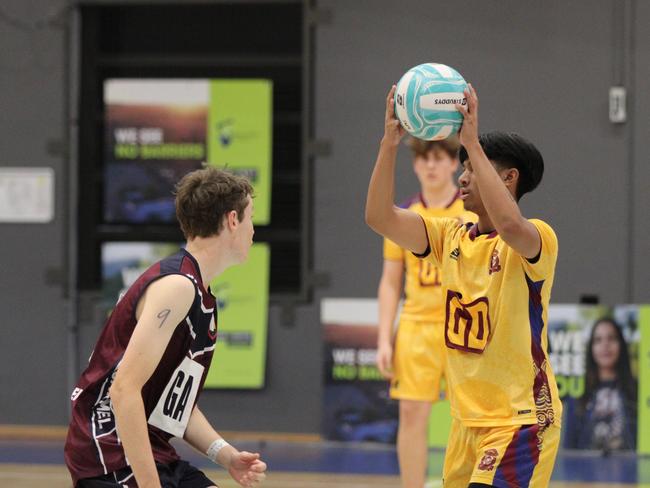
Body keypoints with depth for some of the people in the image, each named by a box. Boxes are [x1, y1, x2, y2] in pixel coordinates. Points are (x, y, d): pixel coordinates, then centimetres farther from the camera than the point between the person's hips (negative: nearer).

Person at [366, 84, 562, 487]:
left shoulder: (538, 239, -12)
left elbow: (510, 226, -36)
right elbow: (380, 217, -3)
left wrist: (472, 143, -33)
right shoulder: (452, 238, 7)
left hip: (521, 421, -7)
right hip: (468, 419, 8)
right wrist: (390, 142, -13)